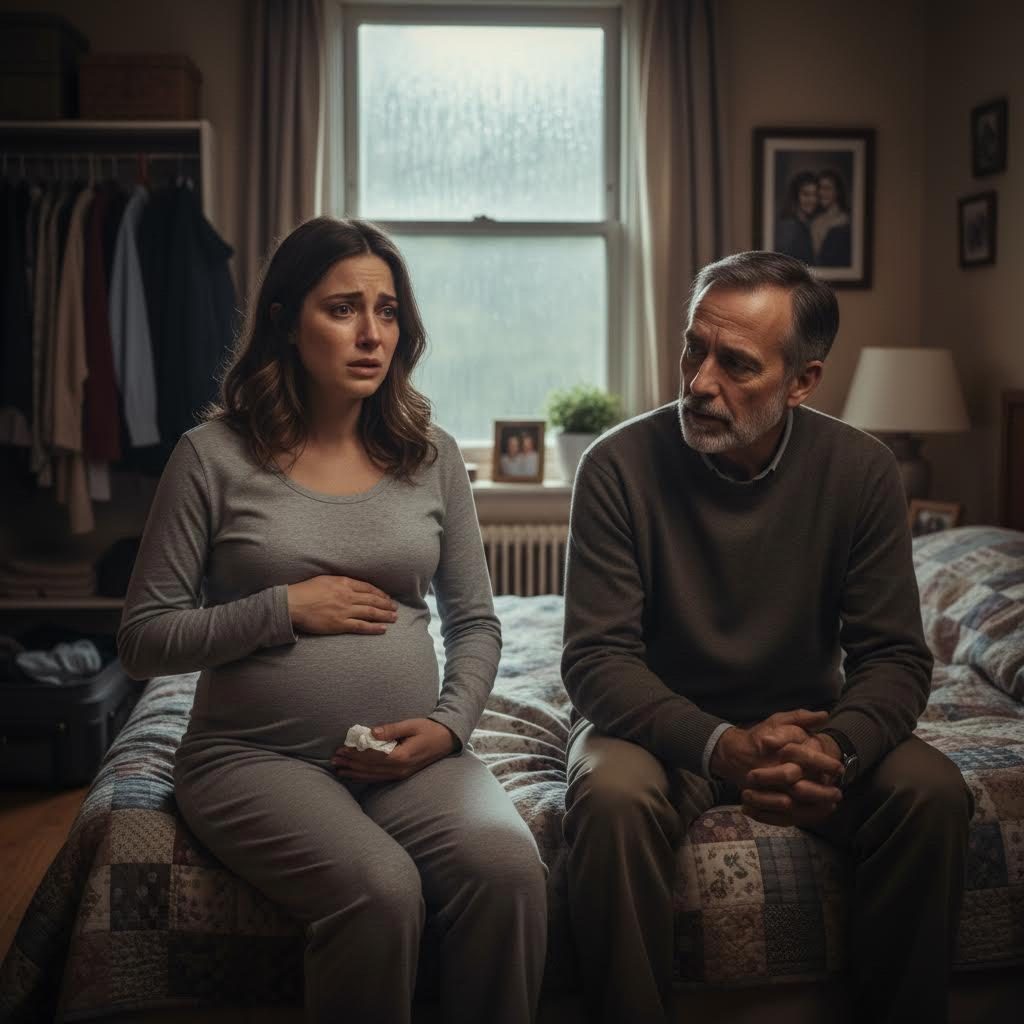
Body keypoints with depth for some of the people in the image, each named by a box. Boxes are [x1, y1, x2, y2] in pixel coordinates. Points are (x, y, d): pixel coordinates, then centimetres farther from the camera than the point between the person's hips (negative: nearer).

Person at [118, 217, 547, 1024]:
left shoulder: (430, 456, 8)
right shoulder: (214, 456, -2)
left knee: (509, 868, -28)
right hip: (254, 754, -2)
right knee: (379, 887, -32)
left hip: (410, 753, 3)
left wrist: (450, 725, -6)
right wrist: (284, 609, -12)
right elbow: (144, 640, -1)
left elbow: (474, 622, 12)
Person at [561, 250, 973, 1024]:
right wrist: (722, 747, -35)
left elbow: (895, 656, -9)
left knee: (932, 793, -23)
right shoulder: (621, 466, -16)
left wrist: (837, 748, -32)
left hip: (803, 724, 2)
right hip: (661, 724, -2)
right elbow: (596, 656, -18)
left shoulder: (862, 472, -9)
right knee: (613, 798, -34)